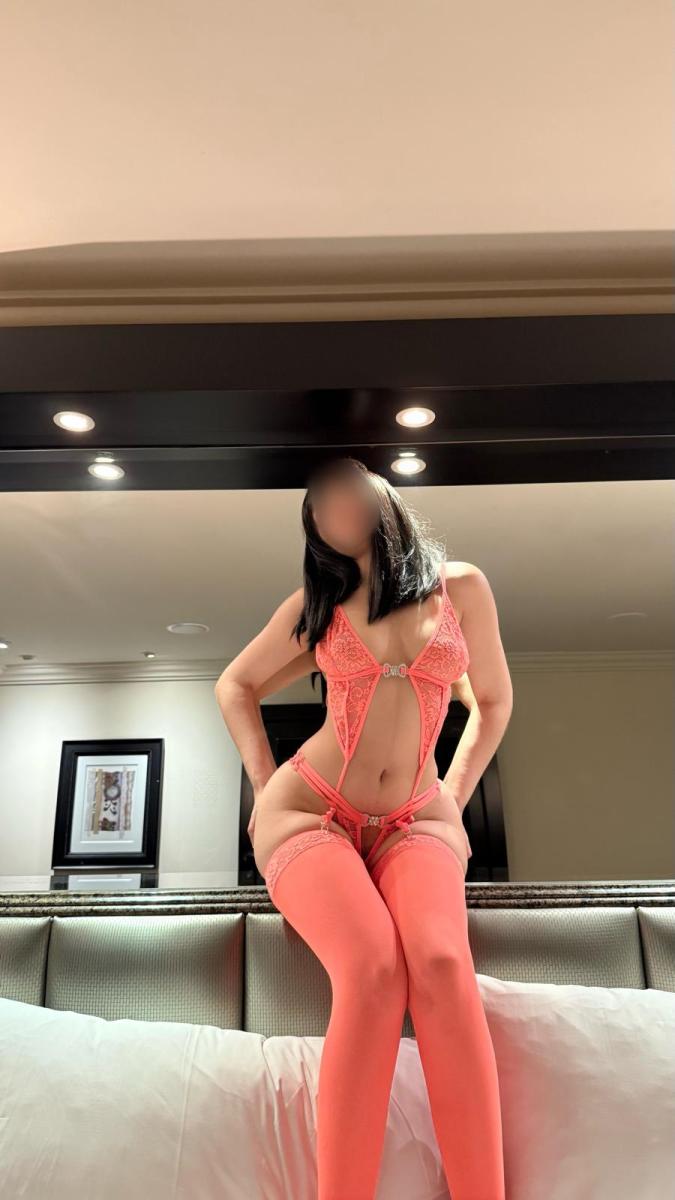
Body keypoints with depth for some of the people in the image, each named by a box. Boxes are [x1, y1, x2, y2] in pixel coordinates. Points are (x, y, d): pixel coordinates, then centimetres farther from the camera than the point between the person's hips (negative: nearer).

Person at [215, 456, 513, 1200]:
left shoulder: (461, 586, 5)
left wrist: (455, 798, 9)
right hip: (308, 810, -1)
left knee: (442, 965, -30)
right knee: (373, 974, -29)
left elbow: (492, 700, 18)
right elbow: (235, 684, 18)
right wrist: (264, 784, 6)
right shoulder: (317, 602, 6)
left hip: (415, 821, 1)